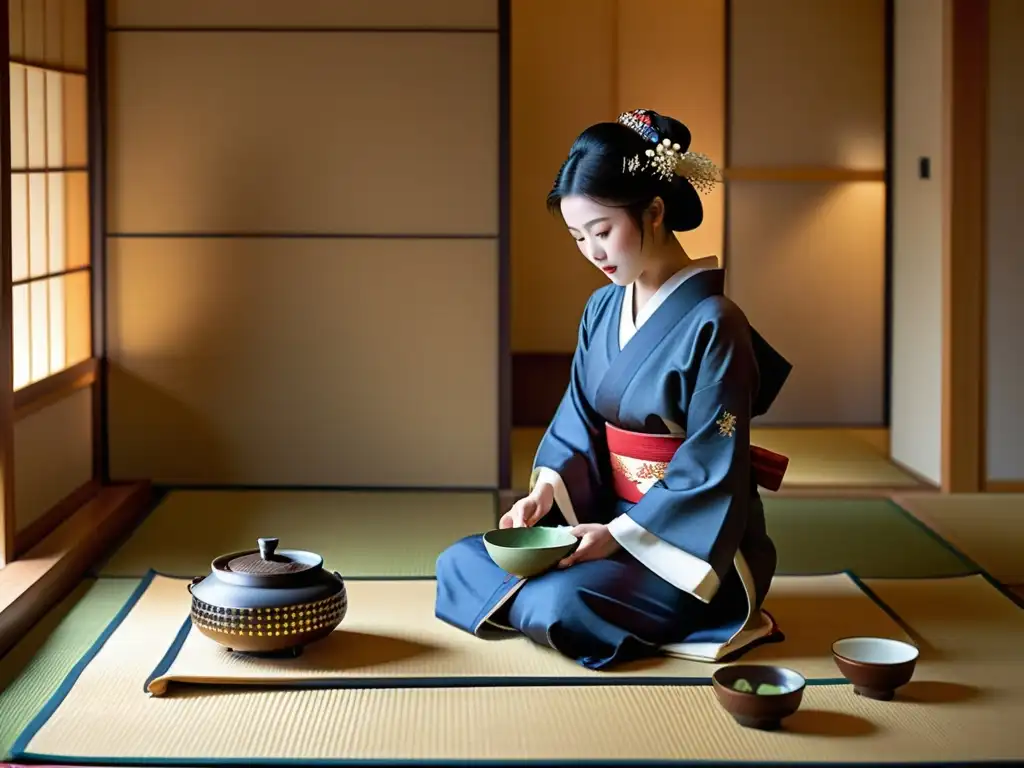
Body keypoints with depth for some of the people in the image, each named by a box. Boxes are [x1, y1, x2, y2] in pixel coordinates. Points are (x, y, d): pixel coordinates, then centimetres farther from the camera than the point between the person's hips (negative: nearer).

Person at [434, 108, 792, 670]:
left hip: (694, 542, -7)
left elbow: (711, 471, -19)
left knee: (562, 603, -30)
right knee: (459, 563, -1)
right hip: (611, 520, 7)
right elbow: (578, 421, 7)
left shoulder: (710, 324, -18)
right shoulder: (601, 310, 6)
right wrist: (546, 490, -12)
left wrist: (619, 534, -24)